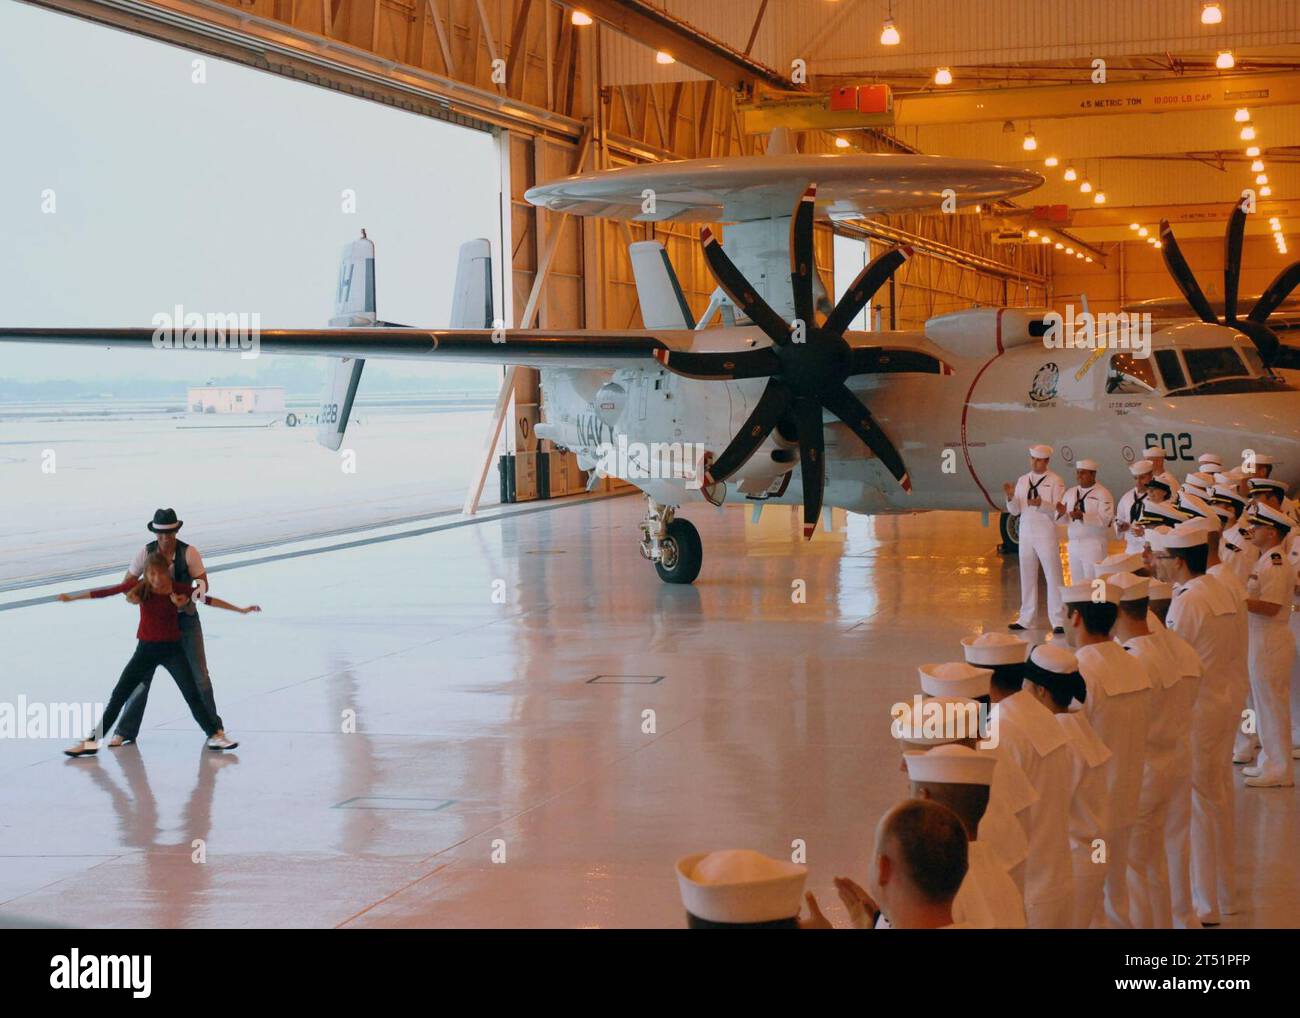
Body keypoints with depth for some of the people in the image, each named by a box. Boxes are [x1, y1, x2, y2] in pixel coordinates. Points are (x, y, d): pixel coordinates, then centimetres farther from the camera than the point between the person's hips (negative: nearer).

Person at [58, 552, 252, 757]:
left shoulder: (179, 588, -10)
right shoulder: (140, 587, -11)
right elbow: (105, 592, -8)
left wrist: (241, 610, -1)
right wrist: (71, 597, -4)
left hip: (172, 649, -1)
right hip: (146, 649, 1)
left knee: (192, 694, -7)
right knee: (119, 695, 1)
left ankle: (215, 735, 3)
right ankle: (91, 742, 6)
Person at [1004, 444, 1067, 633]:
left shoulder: (1055, 481, -3)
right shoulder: (1023, 480, 11)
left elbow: (1058, 510, -10)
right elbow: (1015, 511, 10)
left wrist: (1041, 504, -26)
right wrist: (1010, 497, -9)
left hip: (1046, 535, -5)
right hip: (1026, 533, 5)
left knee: (1053, 577, -4)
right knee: (1027, 576, 10)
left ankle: (1058, 621, -2)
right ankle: (1026, 619, 17)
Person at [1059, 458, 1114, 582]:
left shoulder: (1102, 493, -5)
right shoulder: (1070, 493, 13)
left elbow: (1106, 520, -17)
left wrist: (1082, 516, -27)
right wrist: (1062, 513, -10)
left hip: (1094, 545, -6)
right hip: (1073, 544, 6)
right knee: (1076, 583, 7)